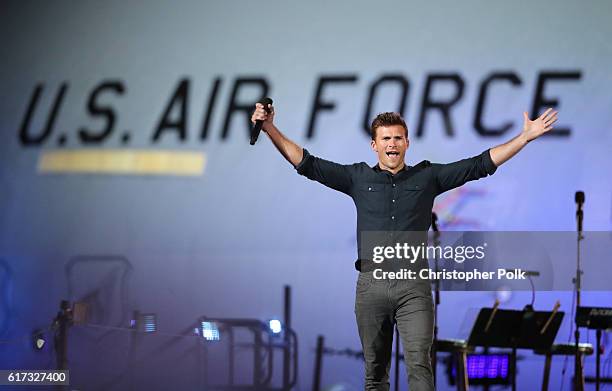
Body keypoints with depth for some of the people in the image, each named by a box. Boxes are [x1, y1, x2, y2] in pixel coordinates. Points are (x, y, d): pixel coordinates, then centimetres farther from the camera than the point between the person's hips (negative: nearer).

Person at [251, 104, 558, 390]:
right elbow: (307, 164, 10)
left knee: (419, 366, -11)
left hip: (413, 286, -1)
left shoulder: (427, 176, 10)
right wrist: (270, 130, 2)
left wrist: (526, 136, 4)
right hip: (371, 283, 1)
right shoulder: (358, 177, 11)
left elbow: (481, 164, 9)